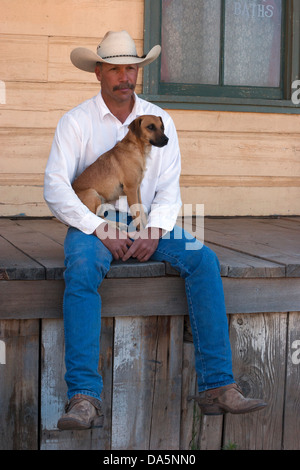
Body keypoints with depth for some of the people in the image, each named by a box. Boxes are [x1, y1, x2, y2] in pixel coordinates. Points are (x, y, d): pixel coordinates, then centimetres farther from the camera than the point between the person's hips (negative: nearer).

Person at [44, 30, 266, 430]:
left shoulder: (160, 120, 8)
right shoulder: (76, 122, -2)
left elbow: (169, 188, 2)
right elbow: (55, 188, -10)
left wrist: (154, 232, -17)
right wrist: (102, 230, -21)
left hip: (147, 224, 3)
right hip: (92, 224, -3)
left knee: (203, 258, -23)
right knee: (82, 269, -36)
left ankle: (217, 386, -24)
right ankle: (84, 397, -38)